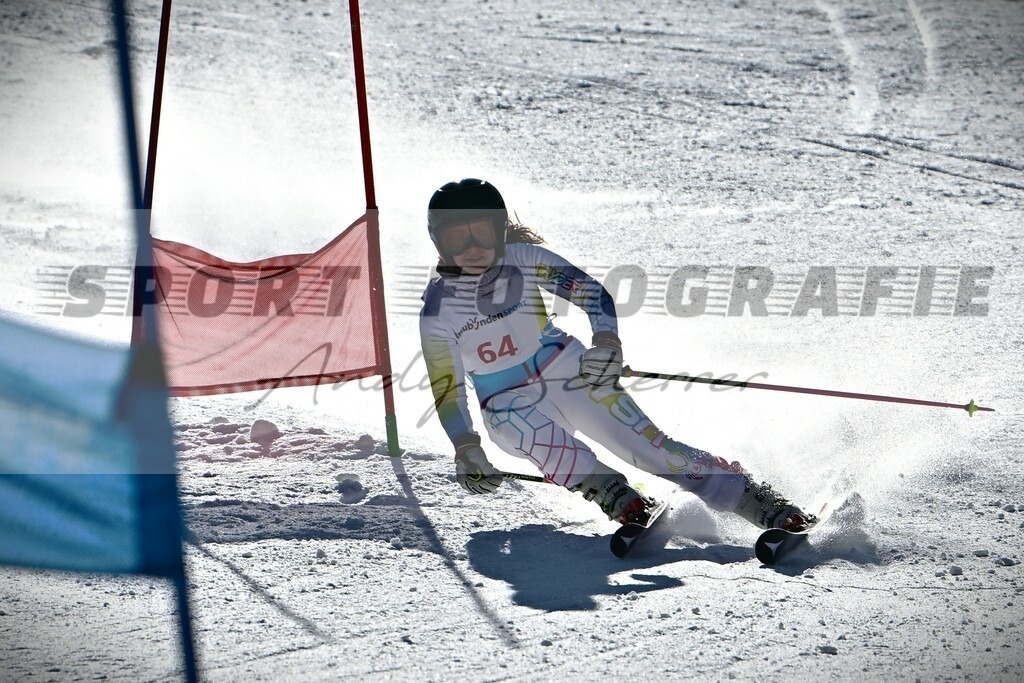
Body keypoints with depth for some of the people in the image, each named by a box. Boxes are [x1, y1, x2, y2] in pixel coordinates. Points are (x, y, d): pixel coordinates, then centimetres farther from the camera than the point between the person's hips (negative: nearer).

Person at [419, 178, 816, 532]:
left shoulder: (523, 260, -10)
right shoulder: (438, 307, -11)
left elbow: (591, 291, -16)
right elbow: (446, 388, -10)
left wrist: (607, 341, -35)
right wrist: (466, 449, -24)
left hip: (568, 372, 0)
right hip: (508, 402, 0)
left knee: (647, 444, -14)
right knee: (529, 431, -37)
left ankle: (756, 501, -13)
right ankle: (614, 497, -41)